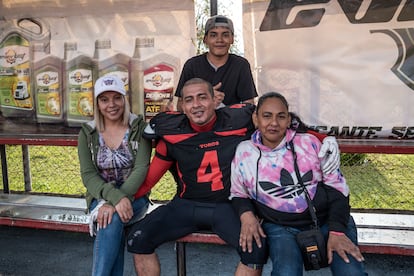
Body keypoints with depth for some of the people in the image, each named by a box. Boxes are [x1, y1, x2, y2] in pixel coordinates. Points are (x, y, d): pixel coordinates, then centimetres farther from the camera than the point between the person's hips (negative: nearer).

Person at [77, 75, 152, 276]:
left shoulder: (139, 127, -3)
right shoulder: (88, 133, 2)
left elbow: (141, 169, -14)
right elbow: (88, 175, -7)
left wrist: (114, 203, -28)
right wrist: (115, 197, -27)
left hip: (134, 197, -1)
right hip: (100, 198, 1)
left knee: (112, 219, -32)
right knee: (112, 221, -31)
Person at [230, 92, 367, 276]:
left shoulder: (309, 143, 0)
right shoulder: (244, 152, 0)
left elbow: (336, 185, 2)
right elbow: (238, 194, 13)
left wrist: (337, 231, -8)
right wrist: (246, 215, -9)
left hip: (328, 219, 1)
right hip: (281, 228, -1)